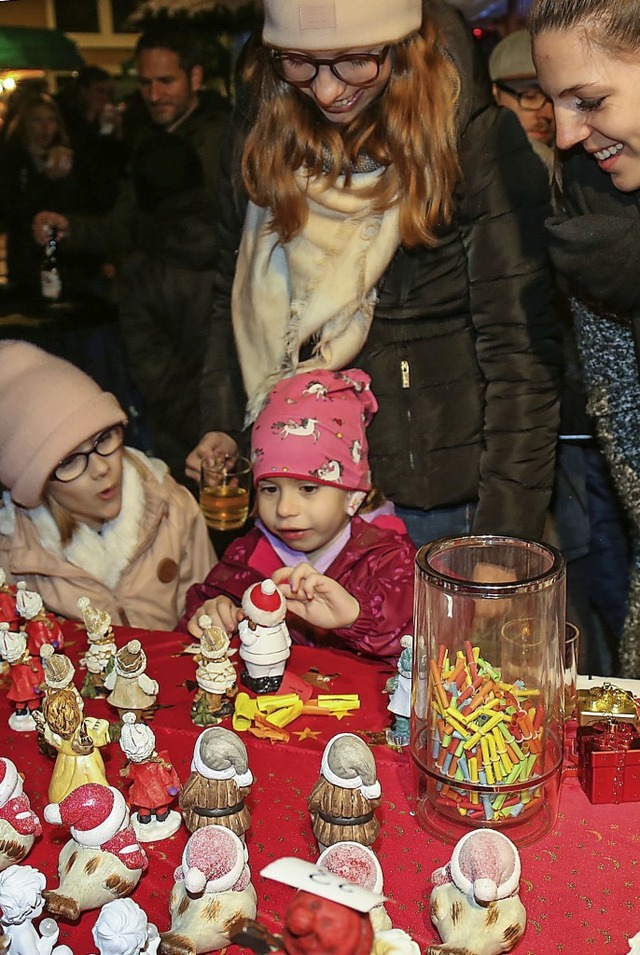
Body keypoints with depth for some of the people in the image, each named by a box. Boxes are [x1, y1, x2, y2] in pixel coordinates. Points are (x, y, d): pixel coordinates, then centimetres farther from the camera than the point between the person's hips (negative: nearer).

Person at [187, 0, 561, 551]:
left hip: (438, 496, -4)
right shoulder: (261, 135, 1)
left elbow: (519, 352, -15)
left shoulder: (480, 143, -14)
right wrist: (222, 427, 3)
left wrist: (505, 533, -18)